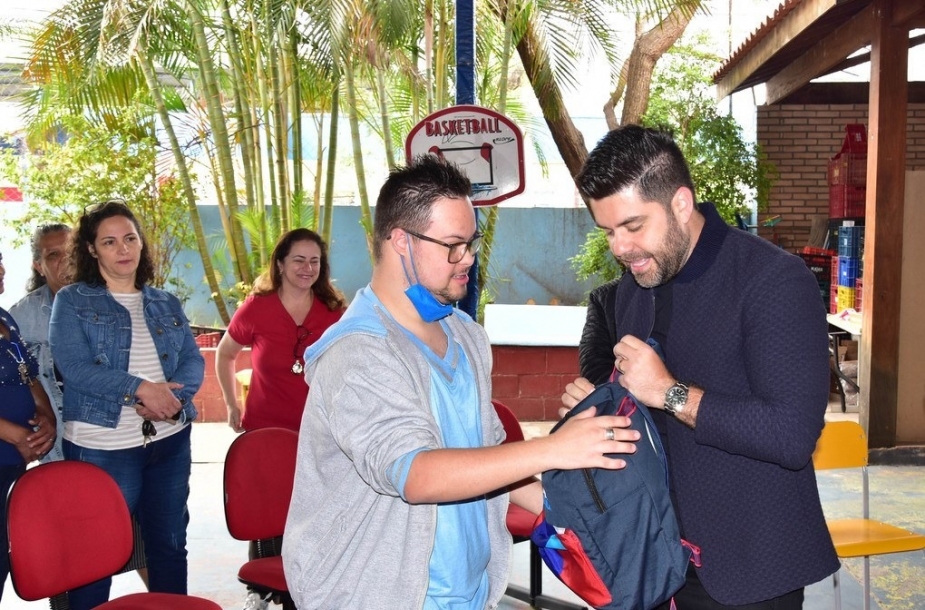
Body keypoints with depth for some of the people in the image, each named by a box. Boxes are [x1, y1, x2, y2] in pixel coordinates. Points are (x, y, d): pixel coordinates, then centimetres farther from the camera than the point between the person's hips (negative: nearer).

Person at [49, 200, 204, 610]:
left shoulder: (166, 304, 12)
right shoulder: (72, 302, -1)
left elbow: (193, 360, 5)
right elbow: (74, 367, -13)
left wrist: (174, 398, -16)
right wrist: (140, 389, -22)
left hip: (170, 441, 5)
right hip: (102, 446, -4)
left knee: (170, 543, 14)